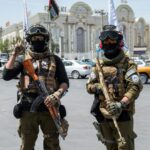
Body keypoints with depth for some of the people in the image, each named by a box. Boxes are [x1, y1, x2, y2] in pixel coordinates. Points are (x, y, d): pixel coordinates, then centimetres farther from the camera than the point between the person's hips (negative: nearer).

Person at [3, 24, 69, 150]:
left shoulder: (54, 59, 8)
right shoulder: (23, 59, 8)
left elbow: (65, 82, 4)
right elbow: (6, 76, -4)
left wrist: (57, 95, -15)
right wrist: (14, 55, -10)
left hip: (49, 107, 0)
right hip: (28, 108, 0)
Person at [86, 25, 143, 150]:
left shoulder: (127, 63, -4)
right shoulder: (99, 64, 11)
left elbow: (135, 86, -15)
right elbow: (89, 85, 12)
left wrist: (122, 104, -28)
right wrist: (96, 87, -11)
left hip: (122, 114, -5)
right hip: (103, 114, 5)